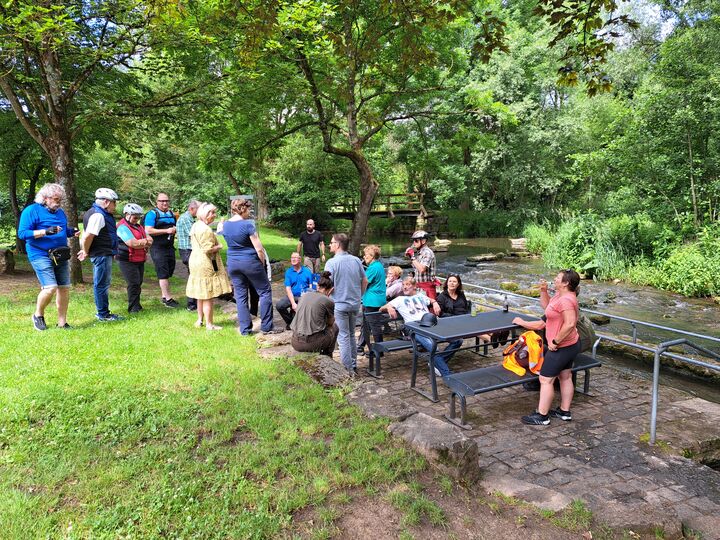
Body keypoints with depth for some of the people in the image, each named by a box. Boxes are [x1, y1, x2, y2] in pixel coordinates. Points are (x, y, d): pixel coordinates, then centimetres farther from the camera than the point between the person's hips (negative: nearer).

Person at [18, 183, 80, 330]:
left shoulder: (60, 212, 16)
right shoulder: (31, 210, -5)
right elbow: (22, 233, -12)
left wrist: (72, 232, 4)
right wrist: (45, 231, -25)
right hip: (41, 256, -7)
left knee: (64, 288, 4)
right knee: (50, 288, -16)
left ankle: (62, 322, 15)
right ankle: (38, 315, 11)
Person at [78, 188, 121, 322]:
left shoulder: (101, 214, 15)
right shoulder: (98, 215, -18)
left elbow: (88, 236, 22)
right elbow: (88, 236, -24)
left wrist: (86, 251, 19)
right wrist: (86, 252, -11)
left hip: (104, 254, 11)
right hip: (101, 254, -11)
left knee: (103, 284, 17)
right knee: (102, 284, -2)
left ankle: (103, 312, 27)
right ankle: (103, 314, 6)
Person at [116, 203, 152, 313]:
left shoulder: (139, 226, 18)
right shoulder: (123, 227, -10)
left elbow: (150, 240, 11)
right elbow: (132, 243, -21)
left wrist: (140, 243, -9)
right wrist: (145, 242, -5)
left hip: (140, 260, 8)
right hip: (127, 261, -8)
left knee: (138, 283, 10)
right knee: (133, 284, -12)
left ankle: (136, 305, 18)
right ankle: (134, 308, -8)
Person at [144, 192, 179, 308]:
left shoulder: (171, 214, 15)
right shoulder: (152, 214, -6)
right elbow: (148, 230, -17)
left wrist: (175, 230, 4)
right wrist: (166, 231, -18)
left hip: (170, 247, 7)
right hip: (158, 248, -7)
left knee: (169, 272, 12)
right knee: (163, 273, -6)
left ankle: (164, 296, 23)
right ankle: (168, 298, -4)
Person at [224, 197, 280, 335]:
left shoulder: (225, 225, 4)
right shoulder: (247, 224, -15)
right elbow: (259, 249, -15)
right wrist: (262, 263, 0)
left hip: (232, 263, 6)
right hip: (250, 262, -6)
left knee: (240, 296, 11)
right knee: (265, 292, 7)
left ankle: (245, 329, 14)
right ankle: (266, 327, 9)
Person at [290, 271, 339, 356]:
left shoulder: (305, 295, 9)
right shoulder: (328, 301, -6)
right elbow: (330, 322, 14)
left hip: (296, 343, 6)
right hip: (312, 344, -5)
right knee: (334, 327, 22)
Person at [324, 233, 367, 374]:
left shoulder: (331, 263, -15)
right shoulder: (356, 260, 2)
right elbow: (365, 281, 10)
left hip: (339, 305, -6)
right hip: (355, 304, 6)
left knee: (343, 337, 3)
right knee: (351, 335, 19)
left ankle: (348, 369, 8)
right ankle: (353, 365, 27)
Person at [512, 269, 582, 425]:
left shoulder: (565, 300, -27)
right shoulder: (560, 295, 5)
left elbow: (570, 324, -34)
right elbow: (546, 306, 19)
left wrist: (555, 342, -27)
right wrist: (543, 290, 4)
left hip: (561, 347, -11)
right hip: (569, 345, 11)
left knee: (545, 380, -2)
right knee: (565, 377, 18)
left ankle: (542, 416, 7)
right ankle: (565, 412, 31)